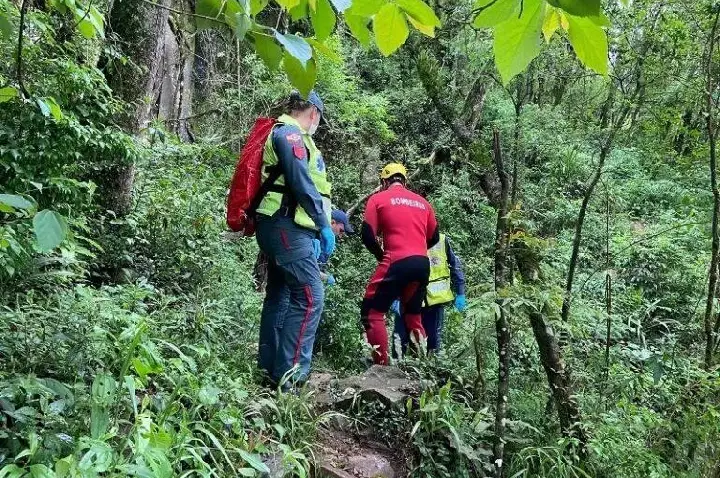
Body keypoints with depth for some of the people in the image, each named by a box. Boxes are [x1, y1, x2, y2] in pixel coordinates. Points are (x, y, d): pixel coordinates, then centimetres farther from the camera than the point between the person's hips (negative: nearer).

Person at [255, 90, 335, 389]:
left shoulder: (282, 133, 23)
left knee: (279, 295, 15)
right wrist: (324, 225, -15)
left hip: (279, 227, 11)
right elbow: (302, 184, -19)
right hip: (286, 227, -11)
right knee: (309, 297, -14)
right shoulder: (290, 134, -9)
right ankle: (289, 373, -14)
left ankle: (269, 366, 23)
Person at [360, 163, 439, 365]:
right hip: (423, 264, 6)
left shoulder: (378, 198, 5)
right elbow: (434, 237, 20)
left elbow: (367, 234, -3)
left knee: (371, 312, 3)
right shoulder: (422, 202, 18)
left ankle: (381, 364, -5)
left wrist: (380, 254, 13)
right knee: (413, 315, 21)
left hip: (398, 263, -6)